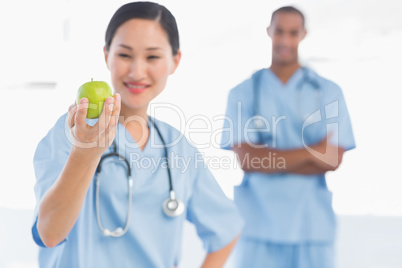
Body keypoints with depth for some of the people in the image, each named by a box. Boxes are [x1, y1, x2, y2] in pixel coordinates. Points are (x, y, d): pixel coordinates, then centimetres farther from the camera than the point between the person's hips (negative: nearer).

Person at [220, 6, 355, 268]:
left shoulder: (328, 92, 5)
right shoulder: (243, 93, 4)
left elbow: (333, 159, -4)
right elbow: (246, 159, -7)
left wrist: (268, 158, -10)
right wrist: (311, 152, -10)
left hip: (313, 224, 1)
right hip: (259, 225, 0)